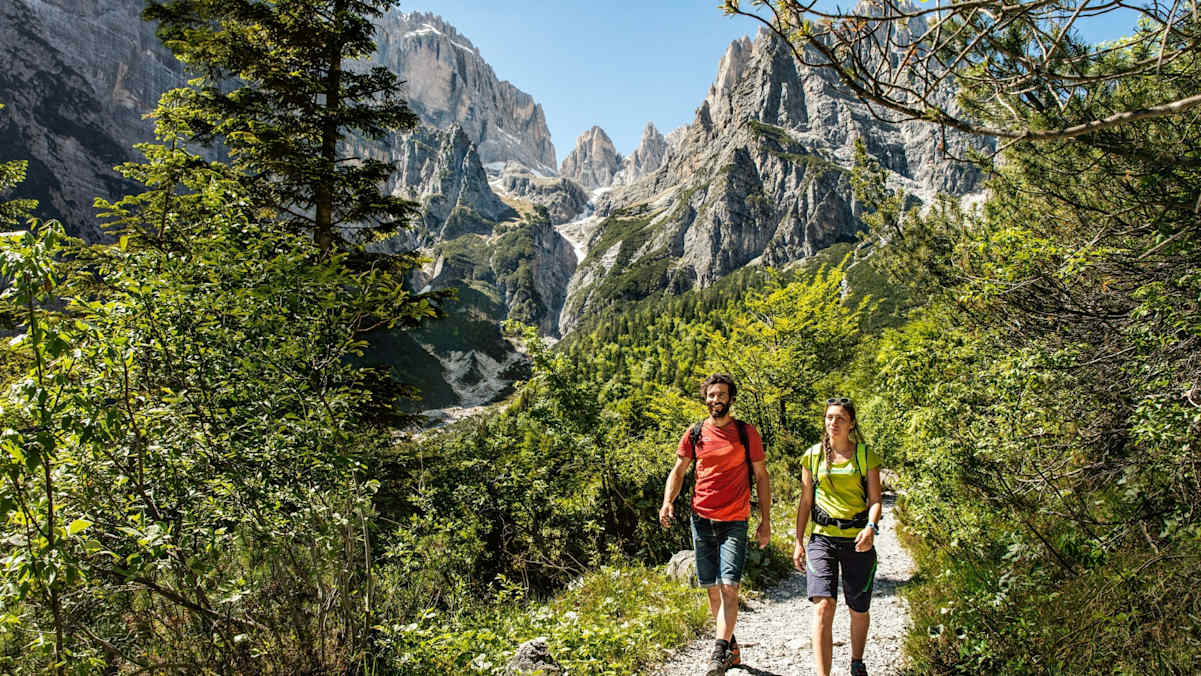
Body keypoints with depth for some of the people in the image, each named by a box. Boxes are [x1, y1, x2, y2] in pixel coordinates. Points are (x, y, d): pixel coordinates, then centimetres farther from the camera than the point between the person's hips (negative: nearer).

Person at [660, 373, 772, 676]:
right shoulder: (695, 434, 6)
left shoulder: (747, 433, 1)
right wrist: (667, 502, -9)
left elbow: (761, 476, 6)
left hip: (734, 522, -2)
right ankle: (731, 645, 27)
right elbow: (678, 471, 10)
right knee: (712, 588, 9)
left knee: (729, 587, -13)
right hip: (701, 520, 3)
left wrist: (765, 521, 2)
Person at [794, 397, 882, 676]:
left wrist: (871, 527, -19)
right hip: (822, 538, 0)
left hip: (857, 540, 0)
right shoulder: (813, 456, 5)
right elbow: (805, 501, 9)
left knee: (859, 610, 12)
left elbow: (875, 500, 0)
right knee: (823, 606, -15)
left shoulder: (866, 456, 3)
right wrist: (798, 542, 5)